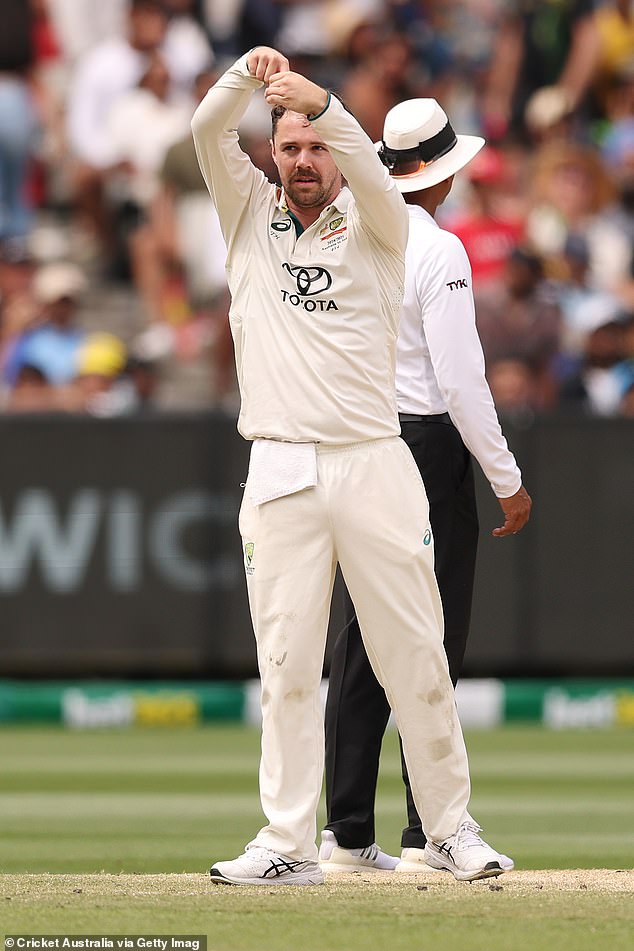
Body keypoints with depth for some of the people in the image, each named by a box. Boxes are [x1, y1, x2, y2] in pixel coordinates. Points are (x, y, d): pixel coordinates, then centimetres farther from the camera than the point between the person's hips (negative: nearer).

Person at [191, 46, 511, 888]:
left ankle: (450, 826, 9)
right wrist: (250, 73, -17)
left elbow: (368, 170, -13)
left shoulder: (373, 226, 9)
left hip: (373, 464, -1)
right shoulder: (251, 218, 14)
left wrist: (319, 103, -29)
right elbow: (206, 132, 1)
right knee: (287, 665, -1)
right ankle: (289, 843, 0)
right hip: (280, 472, 1)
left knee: (415, 655, 0)